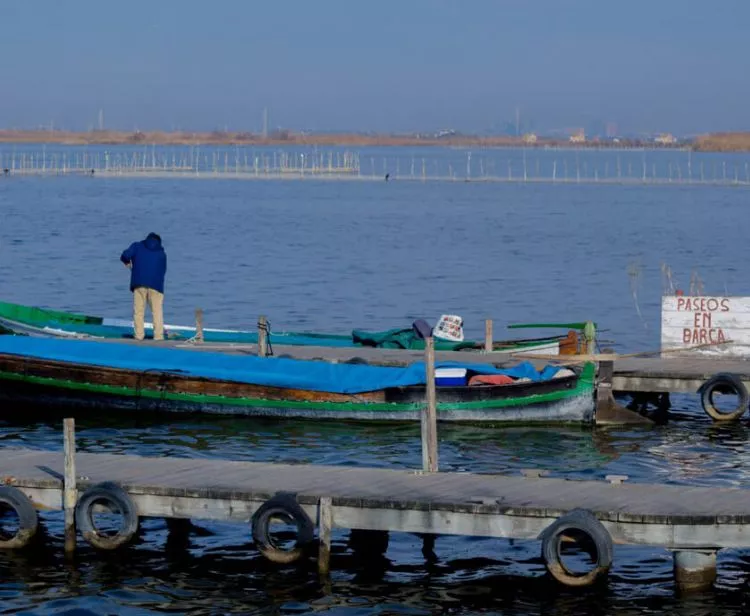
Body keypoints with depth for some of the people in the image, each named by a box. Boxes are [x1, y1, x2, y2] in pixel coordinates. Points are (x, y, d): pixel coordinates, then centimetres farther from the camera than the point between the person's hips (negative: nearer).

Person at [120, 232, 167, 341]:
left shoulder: (137, 246, 14)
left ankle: (139, 335, -3)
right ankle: (158, 335, -7)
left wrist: (127, 263, 18)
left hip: (139, 283, -1)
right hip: (156, 284, 1)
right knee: (157, 311, 2)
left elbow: (125, 256, -2)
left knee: (138, 311, 4)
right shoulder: (162, 253, 21)